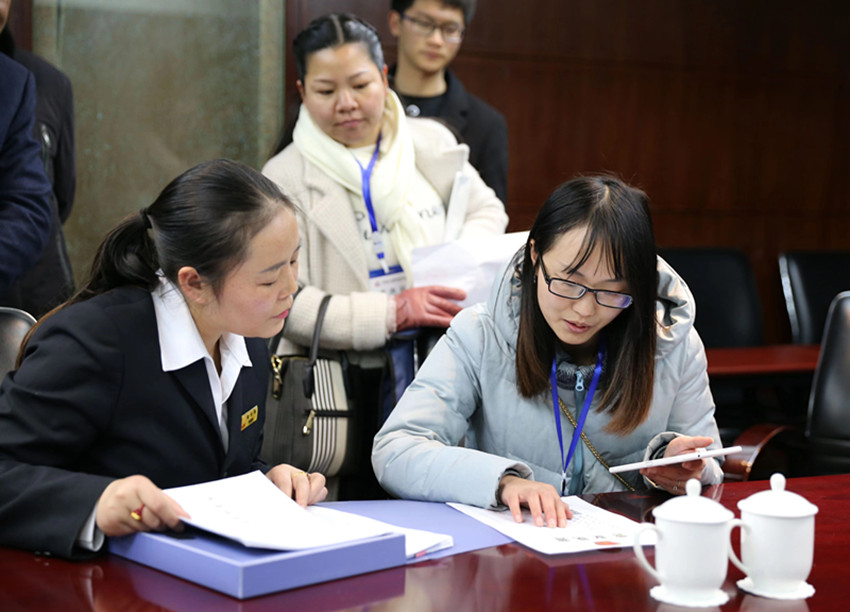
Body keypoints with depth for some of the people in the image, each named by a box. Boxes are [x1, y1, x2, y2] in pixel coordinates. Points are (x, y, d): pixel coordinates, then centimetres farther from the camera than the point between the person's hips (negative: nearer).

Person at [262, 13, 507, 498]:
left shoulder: (432, 143, 11)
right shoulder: (284, 180, -1)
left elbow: (487, 211, 24)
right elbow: (287, 305, -9)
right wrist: (394, 312, -19)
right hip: (351, 381, -3)